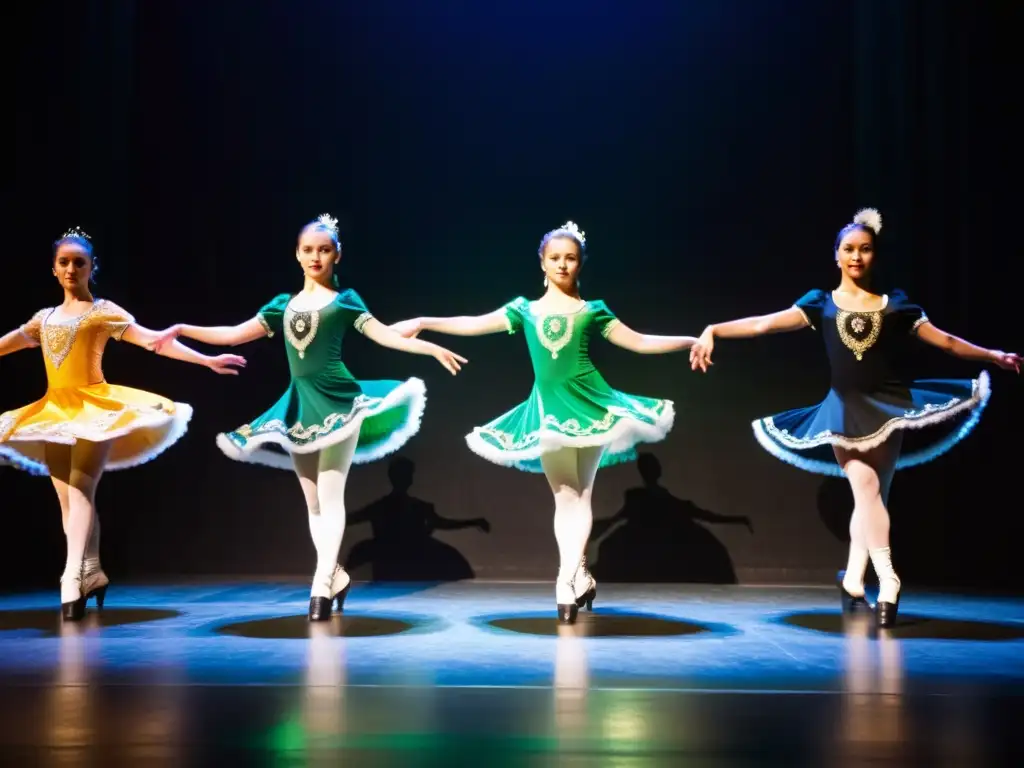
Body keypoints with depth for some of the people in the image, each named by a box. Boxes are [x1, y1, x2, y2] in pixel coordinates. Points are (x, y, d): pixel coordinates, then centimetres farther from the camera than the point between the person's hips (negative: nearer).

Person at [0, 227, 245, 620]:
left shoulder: (104, 312, 1)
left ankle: (72, 578, -21)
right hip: (54, 410, 6)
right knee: (67, 498, 5)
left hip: (94, 406, -6)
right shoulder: (44, 318, 16)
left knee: (80, 491, -16)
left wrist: (207, 360, -18)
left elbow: (153, 340, -8)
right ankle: (91, 573, 14)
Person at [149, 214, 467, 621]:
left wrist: (432, 348, -17)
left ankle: (322, 584, -4)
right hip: (299, 405, 5)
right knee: (313, 501, 9)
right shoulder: (284, 304, 13)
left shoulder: (344, 299, 2)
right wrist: (183, 330, 10)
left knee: (331, 497, -6)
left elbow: (385, 335, -6)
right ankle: (336, 577, 19)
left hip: (337, 401, -5)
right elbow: (235, 334, 14)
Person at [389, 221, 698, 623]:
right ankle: (580, 580, 10)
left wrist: (692, 340, 3)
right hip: (548, 409, 2)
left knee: (581, 496, -3)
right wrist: (423, 322, -2)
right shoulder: (524, 310, 8)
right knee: (564, 498, 5)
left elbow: (641, 342, 7)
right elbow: (473, 325, 5)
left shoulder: (593, 311, 6)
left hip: (588, 403, -1)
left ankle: (567, 582, -4)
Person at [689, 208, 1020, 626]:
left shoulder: (896, 305, 7)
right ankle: (887, 581, -12)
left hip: (888, 406, 2)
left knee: (873, 496, 4)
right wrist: (713, 331, -19)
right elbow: (764, 323, -7)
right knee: (867, 490, -13)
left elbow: (944, 340, 12)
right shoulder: (821, 305, 3)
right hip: (846, 410, -1)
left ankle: (853, 579, 17)